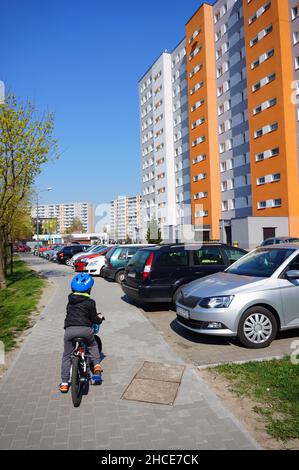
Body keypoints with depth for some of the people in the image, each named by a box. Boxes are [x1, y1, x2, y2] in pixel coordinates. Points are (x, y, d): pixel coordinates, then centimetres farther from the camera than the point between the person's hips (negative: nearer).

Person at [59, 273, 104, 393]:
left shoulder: (70, 301, 16)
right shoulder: (90, 302, 1)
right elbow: (94, 319, 4)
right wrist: (100, 318, 26)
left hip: (69, 330, 2)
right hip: (85, 329, -2)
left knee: (67, 356, 15)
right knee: (93, 345, 29)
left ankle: (64, 383, 14)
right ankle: (96, 364, 14)